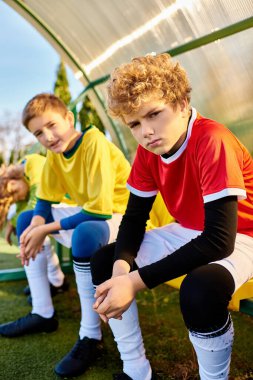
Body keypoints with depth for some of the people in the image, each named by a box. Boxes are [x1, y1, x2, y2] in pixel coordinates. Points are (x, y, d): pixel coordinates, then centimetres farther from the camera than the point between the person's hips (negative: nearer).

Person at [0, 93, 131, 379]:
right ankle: (43, 314, 10)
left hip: (121, 217, -8)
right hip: (88, 214, 9)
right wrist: (36, 227, -17)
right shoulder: (54, 151, -1)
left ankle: (91, 336, -21)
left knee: (85, 234, -39)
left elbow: (100, 210, -29)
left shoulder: (95, 144, -25)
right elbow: (44, 200, 5)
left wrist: (46, 229, -23)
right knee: (27, 220, 6)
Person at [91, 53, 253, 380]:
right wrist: (121, 266, -22)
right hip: (189, 233, 7)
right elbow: (134, 216, -1)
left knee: (199, 290, -39)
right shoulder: (147, 150, -6)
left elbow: (219, 239, -34)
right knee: (104, 262, -3)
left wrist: (135, 281, -35)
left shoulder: (212, 140, -29)